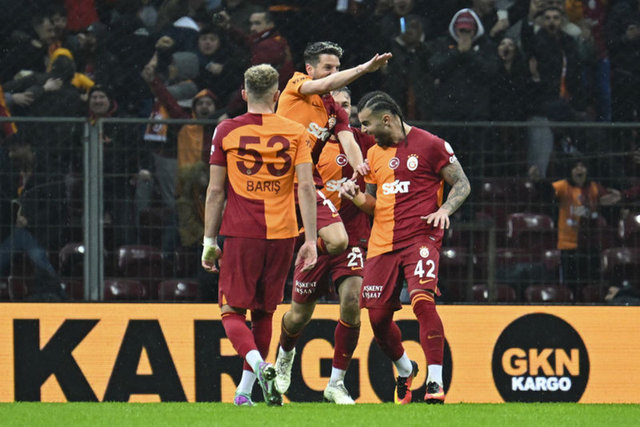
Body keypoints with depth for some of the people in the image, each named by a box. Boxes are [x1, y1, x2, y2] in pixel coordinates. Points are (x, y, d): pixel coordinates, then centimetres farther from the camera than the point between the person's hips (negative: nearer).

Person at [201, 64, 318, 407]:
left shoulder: (226, 131, 1)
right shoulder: (295, 132, 3)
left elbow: (215, 191, 1)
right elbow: (306, 187, -4)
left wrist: (209, 242, 6)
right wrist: (311, 240, -2)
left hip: (241, 235, -2)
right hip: (281, 235, 2)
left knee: (233, 312, 3)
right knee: (263, 313, 15)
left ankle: (260, 365, -24)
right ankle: (244, 391, 17)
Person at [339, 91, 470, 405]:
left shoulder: (429, 145, -4)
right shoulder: (374, 153, 16)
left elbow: (462, 184, 0)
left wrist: (445, 209, -17)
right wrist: (356, 197, 1)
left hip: (421, 238, -6)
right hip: (382, 243, 6)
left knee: (422, 300, -25)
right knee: (378, 316, 5)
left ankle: (435, 382, -24)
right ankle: (405, 370, 32)